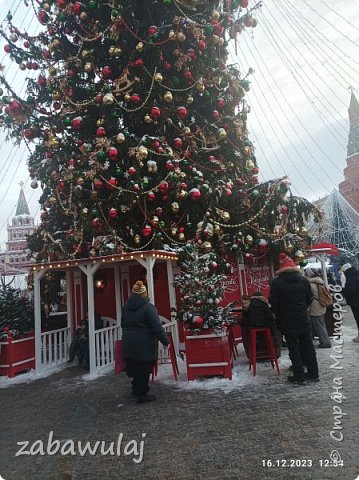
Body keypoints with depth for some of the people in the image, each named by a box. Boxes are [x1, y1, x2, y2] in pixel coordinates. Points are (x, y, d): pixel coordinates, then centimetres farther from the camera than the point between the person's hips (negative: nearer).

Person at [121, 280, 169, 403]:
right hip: (145, 345, -6)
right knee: (144, 370, 7)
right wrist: (165, 341, -11)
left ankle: (136, 389, 35)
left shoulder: (126, 306, 4)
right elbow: (157, 327, -19)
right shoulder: (148, 307, -18)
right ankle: (142, 395, 17)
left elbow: (123, 324, 17)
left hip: (129, 344, 6)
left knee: (134, 367, 20)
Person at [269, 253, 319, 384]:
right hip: (303, 319, 3)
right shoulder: (303, 280, -3)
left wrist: (279, 317, 9)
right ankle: (313, 374, 23)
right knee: (308, 345, 14)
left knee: (293, 348, 5)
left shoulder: (276, 283, -11)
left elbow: (273, 303, -7)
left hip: (287, 321, -3)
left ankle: (299, 377, 10)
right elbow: (309, 299, 5)